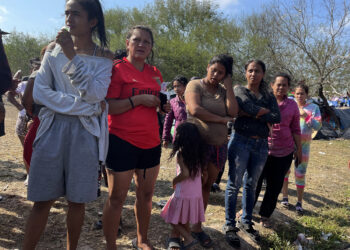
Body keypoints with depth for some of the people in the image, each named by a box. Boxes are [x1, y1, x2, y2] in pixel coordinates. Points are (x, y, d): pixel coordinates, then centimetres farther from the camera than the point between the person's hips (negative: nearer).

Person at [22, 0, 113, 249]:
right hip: (53, 128, 1)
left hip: (85, 132, -1)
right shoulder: (54, 48, 8)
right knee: (43, 199, 4)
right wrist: (85, 106, -11)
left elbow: (94, 94, -13)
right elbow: (39, 92, -3)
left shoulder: (104, 56, 3)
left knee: (77, 199, 8)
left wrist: (71, 56, -16)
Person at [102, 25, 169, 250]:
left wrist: (163, 104, 4)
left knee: (146, 194, 15)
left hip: (151, 142, 6)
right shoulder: (117, 69, -5)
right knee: (117, 197, 1)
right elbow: (108, 106, -13)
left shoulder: (155, 73, 13)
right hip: (122, 141, -6)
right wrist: (138, 99, -19)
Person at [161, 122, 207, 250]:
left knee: (173, 221, 12)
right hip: (196, 195, 6)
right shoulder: (199, 153, 2)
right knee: (184, 220, 23)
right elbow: (202, 172, 1)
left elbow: (185, 173, -26)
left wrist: (174, 181, -8)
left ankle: (189, 239, 5)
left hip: (183, 195, -6)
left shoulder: (180, 153, -16)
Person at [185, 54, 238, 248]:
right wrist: (221, 119, -10)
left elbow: (233, 111, -5)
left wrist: (228, 85, -3)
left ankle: (197, 227, 24)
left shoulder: (223, 91, 11)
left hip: (219, 146, 5)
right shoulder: (195, 85, -2)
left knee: (207, 186, 11)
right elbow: (195, 110, -18)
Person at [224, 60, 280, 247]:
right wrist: (264, 112, -4)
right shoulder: (240, 90, 2)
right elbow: (249, 107, -18)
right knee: (234, 184, 0)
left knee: (251, 185, 13)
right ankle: (230, 226, 10)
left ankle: (246, 222, 27)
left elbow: (277, 118, -4)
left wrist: (252, 114, -11)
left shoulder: (268, 96, 12)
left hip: (261, 145, 4)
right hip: (241, 141, -4)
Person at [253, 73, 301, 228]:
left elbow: (295, 129, 12)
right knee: (255, 182, 6)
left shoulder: (292, 105, 6)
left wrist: (298, 149, 11)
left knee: (275, 186, 10)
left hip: (284, 152, 2)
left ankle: (265, 215, 27)